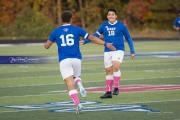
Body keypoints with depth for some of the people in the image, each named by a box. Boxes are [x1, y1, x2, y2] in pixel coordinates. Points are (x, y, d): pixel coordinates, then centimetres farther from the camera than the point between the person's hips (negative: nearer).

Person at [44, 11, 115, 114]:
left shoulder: (55, 32, 7)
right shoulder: (77, 29, 6)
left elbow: (47, 46, 13)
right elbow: (92, 38, 5)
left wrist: (52, 40, 35)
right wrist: (106, 44, 11)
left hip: (64, 60, -1)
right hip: (76, 59, 1)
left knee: (70, 84, -5)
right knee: (76, 77, 26)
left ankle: (78, 104, -26)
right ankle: (79, 85, -11)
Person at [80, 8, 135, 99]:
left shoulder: (121, 26, -2)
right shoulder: (104, 26, 4)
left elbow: (128, 38, 6)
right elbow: (95, 36, 11)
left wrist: (132, 51, 4)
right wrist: (84, 41, 0)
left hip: (118, 50, -3)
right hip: (107, 51, 3)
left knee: (116, 66, -25)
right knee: (108, 71, 6)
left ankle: (116, 88, -16)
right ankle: (108, 92, 14)